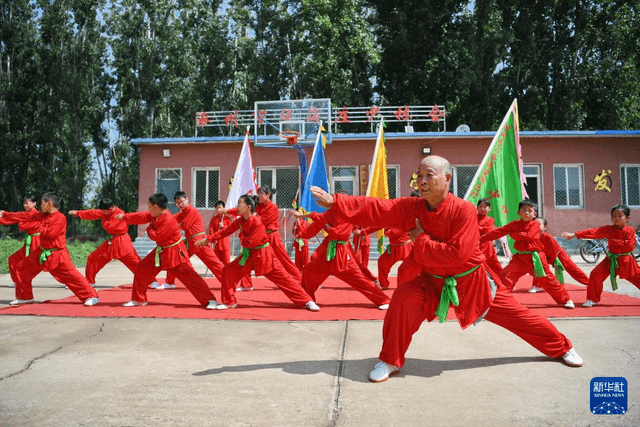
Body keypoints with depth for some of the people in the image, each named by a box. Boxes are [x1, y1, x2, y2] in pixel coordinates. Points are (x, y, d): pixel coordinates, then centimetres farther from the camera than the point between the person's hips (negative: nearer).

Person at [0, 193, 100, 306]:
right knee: (22, 268, 15)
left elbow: (51, 233, -25)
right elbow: (26, 215, 16)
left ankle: (92, 297, -14)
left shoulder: (60, 218, -15)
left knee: (72, 275, -17)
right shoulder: (43, 216, 10)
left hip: (57, 255, -9)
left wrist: (40, 228, -9)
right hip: (42, 253, 9)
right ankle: (24, 297, 31)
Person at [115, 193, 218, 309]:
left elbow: (155, 236, -25)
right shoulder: (153, 215, 0)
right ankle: (138, 299, 23)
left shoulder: (169, 220, -27)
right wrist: (124, 217, 22)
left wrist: (149, 228, -6)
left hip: (174, 253, -9)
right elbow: (141, 216, 13)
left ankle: (210, 300, -7)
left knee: (189, 276, -11)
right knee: (141, 269, 9)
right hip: (160, 252, 9)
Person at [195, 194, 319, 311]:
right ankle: (229, 302, 15)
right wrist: (208, 239, 6)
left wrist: (241, 237, -7)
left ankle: (307, 301, 2)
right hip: (249, 255, 7)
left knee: (283, 278, -5)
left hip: (263, 255, -7)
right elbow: (225, 231, 8)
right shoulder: (240, 221, 1)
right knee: (228, 271, -2)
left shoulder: (257, 222, -23)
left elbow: (251, 242, -25)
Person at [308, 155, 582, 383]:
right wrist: (334, 202, -26)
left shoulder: (464, 210, -25)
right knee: (404, 298, -23)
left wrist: (421, 240, -26)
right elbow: (374, 209, -18)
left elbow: (457, 255, -32)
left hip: (470, 281, -2)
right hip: (433, 281, 3)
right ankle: (390, 362, -5)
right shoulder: (413, 208, -11)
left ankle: (562, 348, 37)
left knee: (515, 315, 8)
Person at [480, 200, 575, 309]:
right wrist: (481, 238, -4)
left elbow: (528, 236, -22)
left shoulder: (535, 225, -3)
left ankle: (566, 300, 21)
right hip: (520, 258, 3)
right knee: (506, 276, -11)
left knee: (548, 280, 4)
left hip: (535, 258, -2)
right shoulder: (514, 224, 6)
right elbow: (499, 232, 1)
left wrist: (512, 234, -11)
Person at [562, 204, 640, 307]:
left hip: (626, 261, -1)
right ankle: (593, 299, 2)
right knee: (596, 275, -10)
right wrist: (575, 234, -23)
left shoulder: (630, 230, -6)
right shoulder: (609, 229, -2)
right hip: (611, 260, 1)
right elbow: (593, 232, -12)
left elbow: (629, 245, -19)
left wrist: (613, 241, -19)